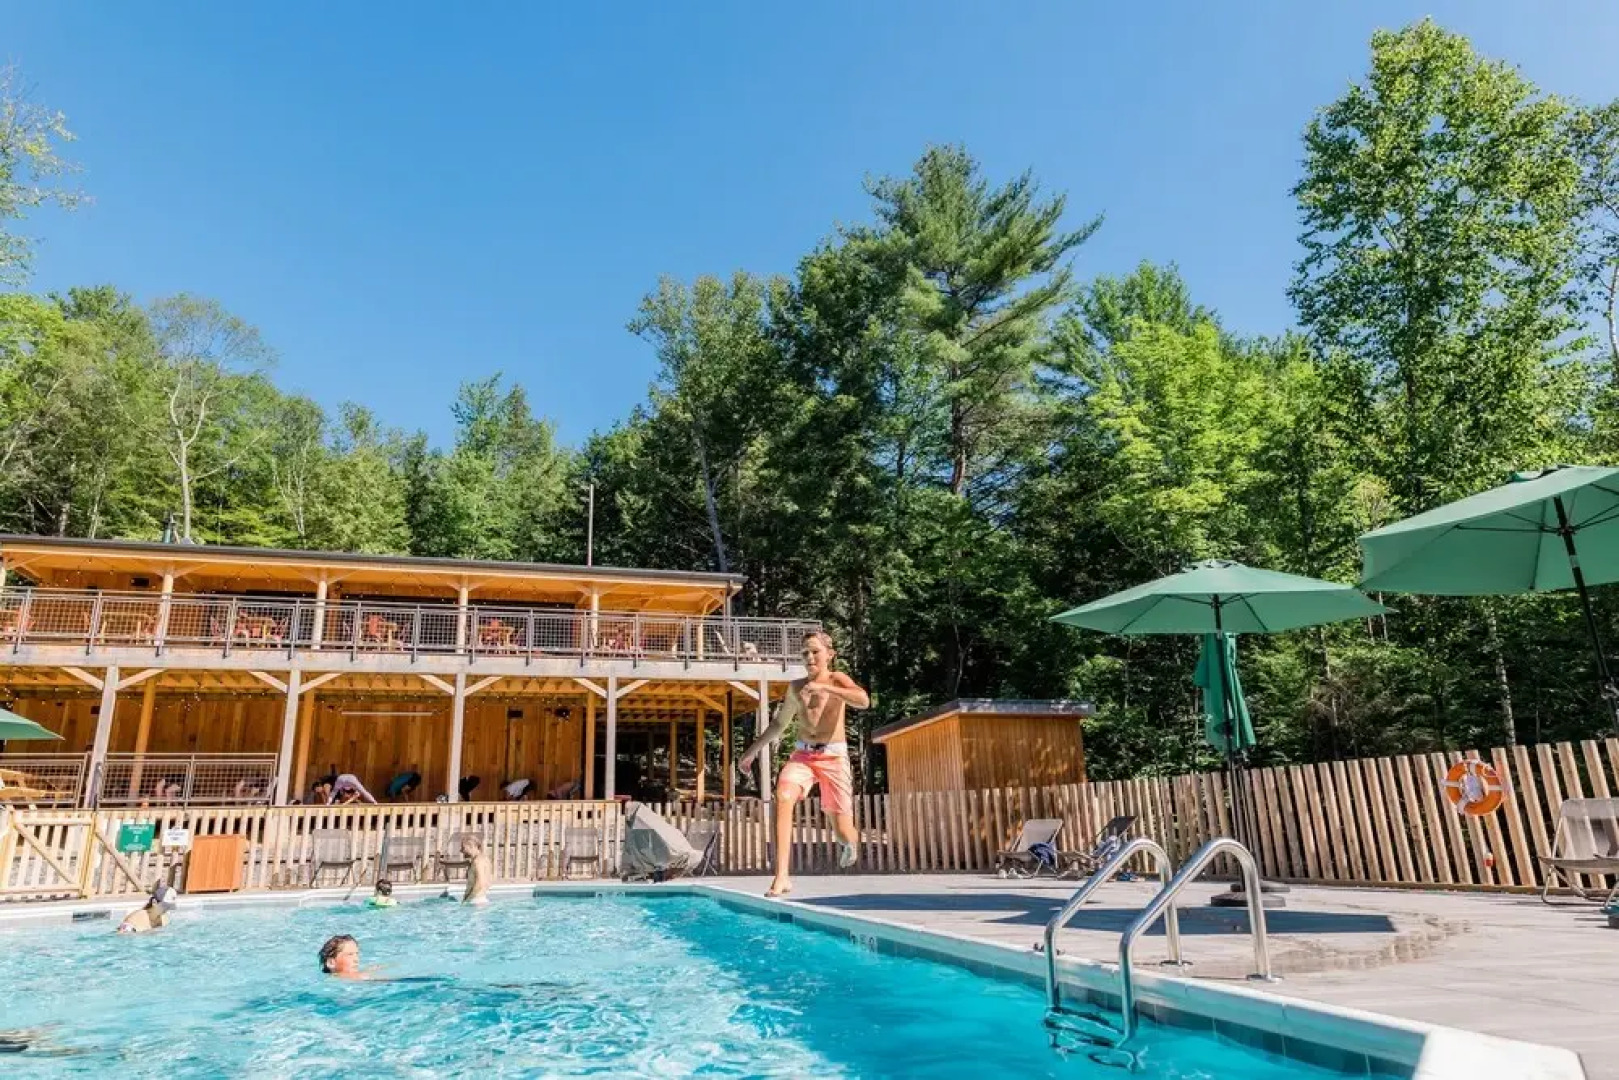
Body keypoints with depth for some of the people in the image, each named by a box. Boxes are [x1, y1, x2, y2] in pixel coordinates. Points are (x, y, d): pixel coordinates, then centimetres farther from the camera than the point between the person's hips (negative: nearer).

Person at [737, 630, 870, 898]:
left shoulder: (837, 679, -2)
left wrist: (823, 687, -27)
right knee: (783, 797, -29)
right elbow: (779, 723, 23)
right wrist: (752, 750, 24)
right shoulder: (796, 687, 10)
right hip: (802, 754, 3)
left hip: (833, 756, -3)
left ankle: (848, 842, 40)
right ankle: (782, 877, -30)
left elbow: (863, 700, -24)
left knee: (844, 833, -1)